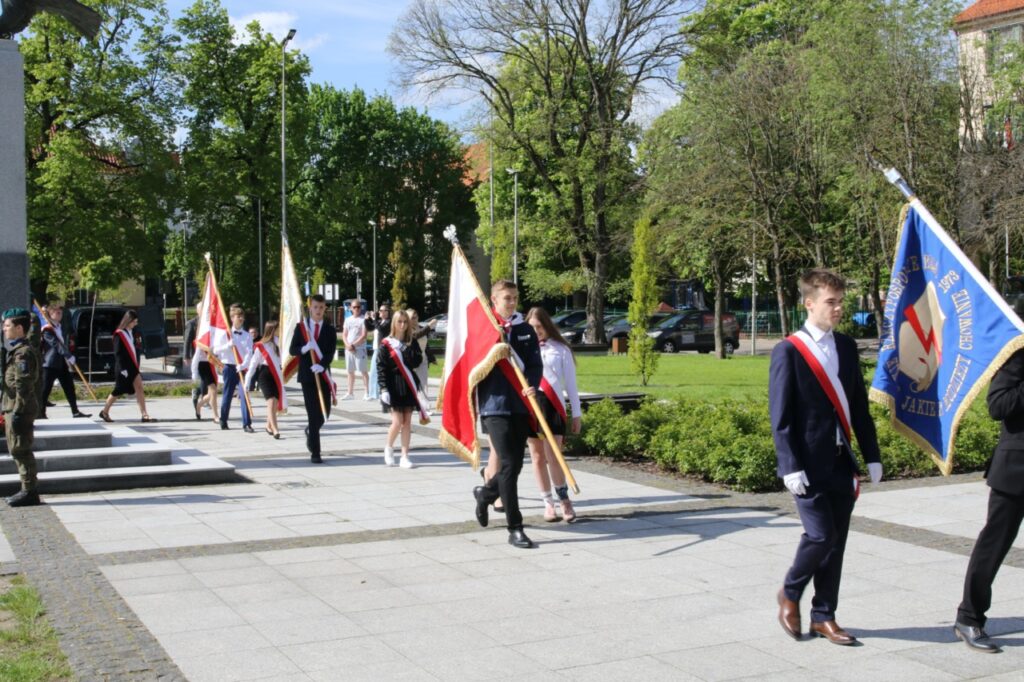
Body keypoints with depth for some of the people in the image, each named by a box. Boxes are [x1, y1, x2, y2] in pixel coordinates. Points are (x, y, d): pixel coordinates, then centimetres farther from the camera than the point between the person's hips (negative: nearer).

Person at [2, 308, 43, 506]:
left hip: (20, 410, -10)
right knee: (17, 449, 14)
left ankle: (30, 492, 0)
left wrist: (18, 412, -22)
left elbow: (23, 386, -21)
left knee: (20, 450, -6)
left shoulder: (23, 352, -16)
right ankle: (28, 490, 21)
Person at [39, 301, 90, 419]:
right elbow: (56, 344, -20)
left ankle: (75, 411, 11)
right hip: (50, 364, -8)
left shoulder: (61, 327, 15)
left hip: (62, 363, 8)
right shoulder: (47, 330, -11)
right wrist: (69, 356, -25)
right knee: (45, 389, -1)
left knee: (69, 388, 7)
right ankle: (41, 413, 6)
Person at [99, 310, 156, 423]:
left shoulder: (130, 332, 12)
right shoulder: (119, 334, -13)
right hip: (123, 367, -8)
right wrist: (122, 369, -20)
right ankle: (105, 412, 20)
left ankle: (144, 415, -3)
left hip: (132, 366, 8)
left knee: (139, 388, -2)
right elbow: (117, 353, -16)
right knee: (119, 391, 2)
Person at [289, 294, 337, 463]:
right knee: (313, 414, -5)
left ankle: (310, 431, 39)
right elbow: (292, 350, 1)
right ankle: (315, 453, 1)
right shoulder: (301, 327, 3)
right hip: (307, 375, -2)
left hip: (323, 376, 2)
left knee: (325, 411, 5)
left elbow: (330, 353, -6)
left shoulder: (330, 330, 4)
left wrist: (322, 365, -25)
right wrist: (304, 349, -21)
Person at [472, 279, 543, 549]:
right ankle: (514, 528, -3)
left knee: (515, 464, 10)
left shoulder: (526, 331, 10)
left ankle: (485, 493, 41)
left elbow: (535, 364, 3)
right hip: (494, 405, -5)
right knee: (508, 464, -10)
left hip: (521, 406, 5)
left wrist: (532, 387, -12)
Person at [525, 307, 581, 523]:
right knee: (537, 457, 5)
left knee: (552, 456, -11)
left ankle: (564, 499, 7)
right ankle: (548, 503, 15)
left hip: (553, 405, -2)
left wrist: (577, 413, 6)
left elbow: (570, 383, 7)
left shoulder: (561, 349, 6)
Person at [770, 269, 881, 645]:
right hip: (809, 464, -6)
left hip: (841, 462, 6)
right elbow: (780, 416, -10)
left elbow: (859, 405, 15)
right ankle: (789, 593, 16)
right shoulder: (788, 352, -7)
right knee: (821, 535, -10)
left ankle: (824, 616, 19)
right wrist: (791, 466, -16)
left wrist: (872, 455, 11)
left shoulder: (846, 346, 11)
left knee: (837, 540, 8)